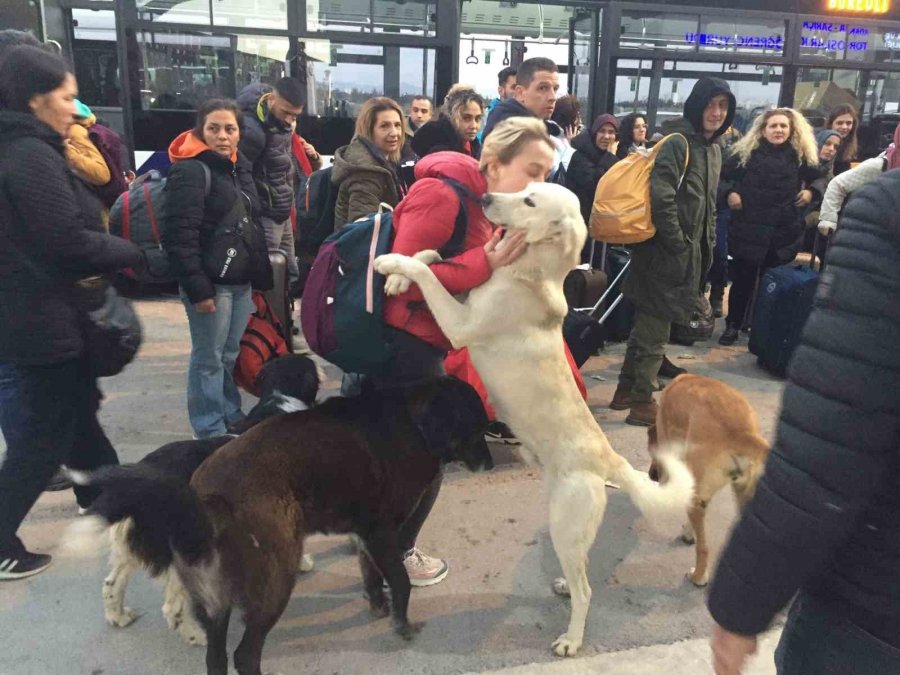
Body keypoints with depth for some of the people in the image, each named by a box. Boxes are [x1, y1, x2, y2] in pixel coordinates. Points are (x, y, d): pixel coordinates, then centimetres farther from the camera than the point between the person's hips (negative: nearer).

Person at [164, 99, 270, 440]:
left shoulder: (239, 169, 14)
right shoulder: (190, 171, -13)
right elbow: (180, 236, -19)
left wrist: (262, 275, 15)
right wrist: (198, 288, -22)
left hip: (241, 281, 8)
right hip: (211, 283, -8)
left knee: (231, 355, 16)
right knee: (209, 359, 1)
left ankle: (232, 418, 29)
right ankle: (211, 432, 13)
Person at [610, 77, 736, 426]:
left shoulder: (713, 148, 15)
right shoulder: (678, 142, -14)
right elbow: (661, 199, -23)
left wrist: (707, 246, 15)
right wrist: (680, 247, -19)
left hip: (690, 252, 9)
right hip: (667, 252, -9)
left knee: (647, 324, 16)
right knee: (655, 329, -2)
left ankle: (626, 390, 27)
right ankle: (642, 401, 10)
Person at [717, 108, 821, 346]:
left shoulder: (801, 156, 8)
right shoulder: (746, 153, 2)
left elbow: (819, 180, 20)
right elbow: (721, 176, 3)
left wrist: (810, 192, 1)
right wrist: (729, 193, -13)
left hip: (784, 229, 2)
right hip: (749, 227, -2)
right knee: (743, 278, 1)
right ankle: (733, 325, 13)